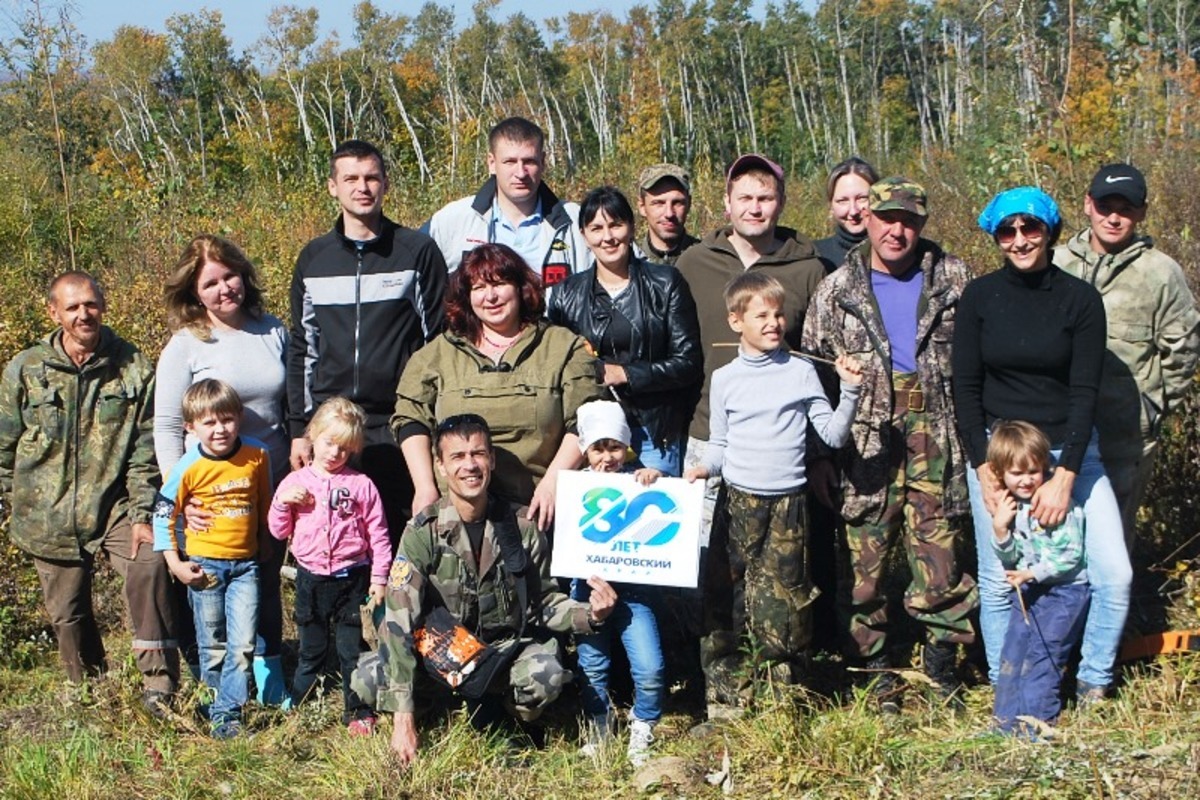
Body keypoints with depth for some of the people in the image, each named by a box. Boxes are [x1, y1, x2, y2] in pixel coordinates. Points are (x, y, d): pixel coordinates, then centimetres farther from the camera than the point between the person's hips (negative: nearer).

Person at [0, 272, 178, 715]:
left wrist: (141, 514, -10)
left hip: (114, 505, -1)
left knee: (149, 563, -27)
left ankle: (159, 680, -21)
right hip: (49, 517, 1)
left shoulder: (134, 368, -3)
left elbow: (145, 450, -4)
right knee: (68, 613, 9)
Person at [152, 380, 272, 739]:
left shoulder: (258, 455, -3)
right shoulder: (188, 468, -11)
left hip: (245, 564, 2)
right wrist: (174, 563, -7)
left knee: (243, 644, -5)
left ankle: (228, 712, 3)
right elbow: (163, 515, -3)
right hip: (204, 564, -2)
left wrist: (265, 540, 20)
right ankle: (215, 708, 22)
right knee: (213, 647, 8)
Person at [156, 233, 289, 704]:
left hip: (273, 488, 4)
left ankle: (271, 686, 28)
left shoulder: (273, 332, 6)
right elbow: (166, 428, -8)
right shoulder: (186, 346, -6)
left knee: (267, 584, 15)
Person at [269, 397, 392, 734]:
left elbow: (378, 535, -2)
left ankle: (359, 712, 14)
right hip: (311, 578, 2)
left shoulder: (361, 485, -5)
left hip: (351, 578, -2)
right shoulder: (295, 482, 1)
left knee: (352, 650, 4)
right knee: (311, 650, 16)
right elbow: (279, 531, 5)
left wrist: (379, 578, -5)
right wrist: (282, 501, -12)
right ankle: (299, 706, 28)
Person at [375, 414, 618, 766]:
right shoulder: (423, 531, -13)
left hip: (508, 647, 0)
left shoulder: (521, 527, -5)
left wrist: (589, 615, -20)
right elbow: (399, 624, -19)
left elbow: (547, 602, 5)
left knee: (547, 676, -34)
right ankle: (475, 706, -2)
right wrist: (402, 717, -27)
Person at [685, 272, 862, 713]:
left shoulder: (801, 371, 4)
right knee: (726, 599, 1)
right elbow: (719, 443, 11)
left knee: (785, 603, -2)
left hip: (787, 503, -1)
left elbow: (833, 435, 2)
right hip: (737, 502, 1)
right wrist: (706, 467, -8)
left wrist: (850, 391, -10)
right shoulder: (725, 379, 6)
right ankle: (728, 694, 12)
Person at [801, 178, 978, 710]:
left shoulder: (953, 279, 8)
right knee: (862, 559, 2)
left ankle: (941, 670, 16)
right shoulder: (837, 290, 6)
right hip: (866, 440, 0)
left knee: (940, 551, 0)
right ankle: (877, 674, 15)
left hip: (937, 433, 0)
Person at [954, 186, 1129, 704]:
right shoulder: (979, 297, -2)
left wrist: (1065, 476, -15)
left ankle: (1093, 685, 13)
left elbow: (1085, 392, -8)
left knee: (1114, 574, -7)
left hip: (1069, 450, 0)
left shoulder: (1080, 300, -5)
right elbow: (965, 388, 0)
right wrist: (983, 470, -8)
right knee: (998, 583, 0)